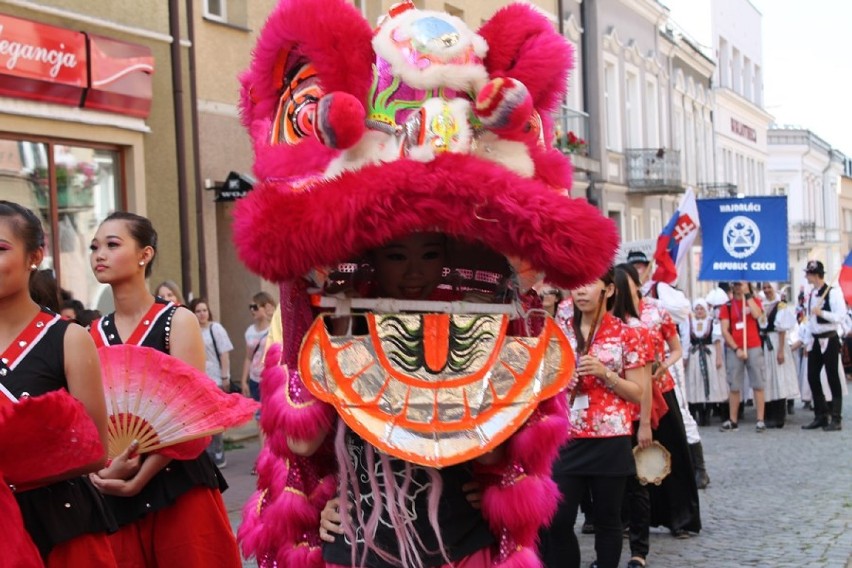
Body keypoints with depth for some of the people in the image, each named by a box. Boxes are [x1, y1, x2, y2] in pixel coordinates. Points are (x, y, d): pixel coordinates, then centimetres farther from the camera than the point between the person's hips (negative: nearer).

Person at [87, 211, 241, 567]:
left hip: (178, 486, -4)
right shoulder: (93, 335, 9)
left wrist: (138, 479, -15)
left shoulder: (177, 321, -3)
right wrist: (104, 470, -12)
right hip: (115, 493, 4)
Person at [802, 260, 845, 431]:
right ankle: (821, 416, 18)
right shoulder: (811, 294, 12)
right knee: (812, 377, 8)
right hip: (815, 340, 8)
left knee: (832, 378, -2)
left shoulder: (833, 292, -13)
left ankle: (836, 419, 3)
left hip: (829, 340, -8)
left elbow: (840, 316, -18)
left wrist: (821, 313, -26)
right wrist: (808, 342, 16)